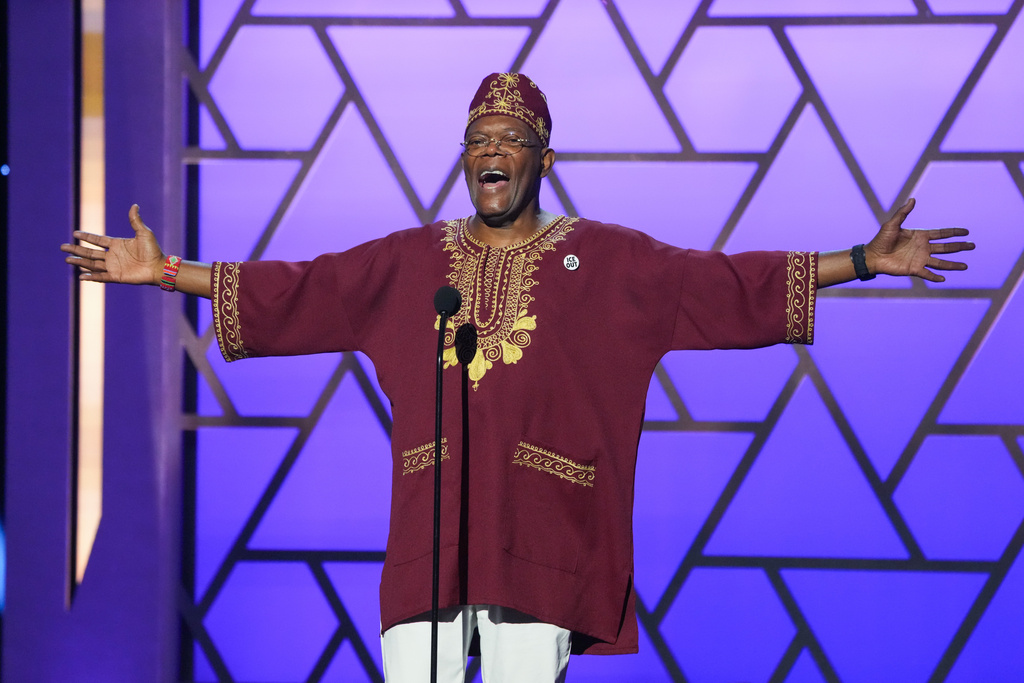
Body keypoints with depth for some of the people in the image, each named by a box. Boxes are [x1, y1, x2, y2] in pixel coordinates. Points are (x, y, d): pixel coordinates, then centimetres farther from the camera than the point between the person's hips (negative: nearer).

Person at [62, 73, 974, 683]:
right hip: (429, 535, 2)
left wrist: (866, 261, -3)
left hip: (540, 535, -2)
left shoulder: (606, 261, 9)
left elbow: (724, 283, 4)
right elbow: (294, 290, 17)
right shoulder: (409, 262, 16)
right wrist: (167, 272, 14)